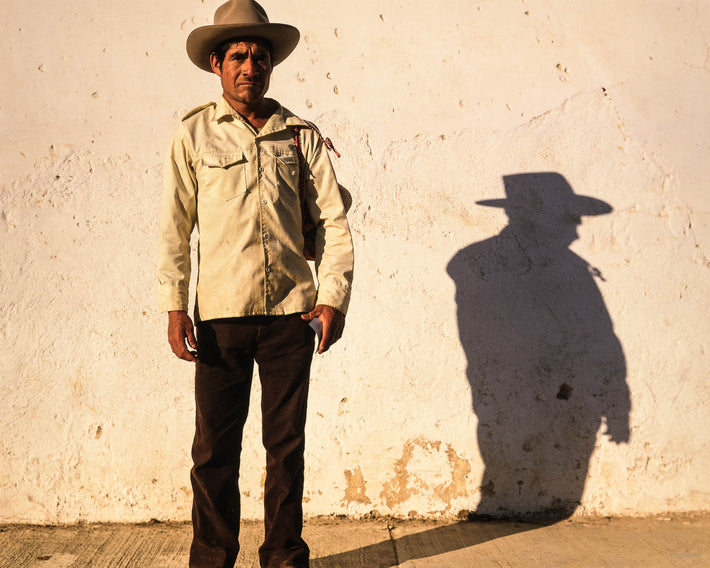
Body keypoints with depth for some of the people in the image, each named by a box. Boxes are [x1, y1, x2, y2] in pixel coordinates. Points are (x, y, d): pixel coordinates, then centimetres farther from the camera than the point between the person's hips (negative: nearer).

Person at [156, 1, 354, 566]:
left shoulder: (301, 135, 8)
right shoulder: (194, 135, 5)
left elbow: (333, 219, 7)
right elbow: (174, 226, 4)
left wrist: (333, 297, -3)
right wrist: (174, 306, -4)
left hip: (292, 312, 1)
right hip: (221, 313, -1)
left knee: (287, 443, 9)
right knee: (215, 448, 3)